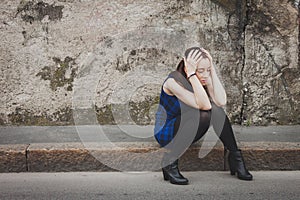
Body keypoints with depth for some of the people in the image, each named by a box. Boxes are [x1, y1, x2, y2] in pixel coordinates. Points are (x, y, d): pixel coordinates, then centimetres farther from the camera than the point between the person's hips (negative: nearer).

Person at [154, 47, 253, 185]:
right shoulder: (173, 81, -25)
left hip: (189, 132, 6)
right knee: (202, 114, -31)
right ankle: (169, 163, -17)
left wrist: (212, 69, -24)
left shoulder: (205, 79, -7)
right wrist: (191, 74, -38)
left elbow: (221, 101, -25)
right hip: (165, 133, -6)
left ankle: (235, 157, -7)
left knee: (215, 108, -20)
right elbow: (203, 105, -36)